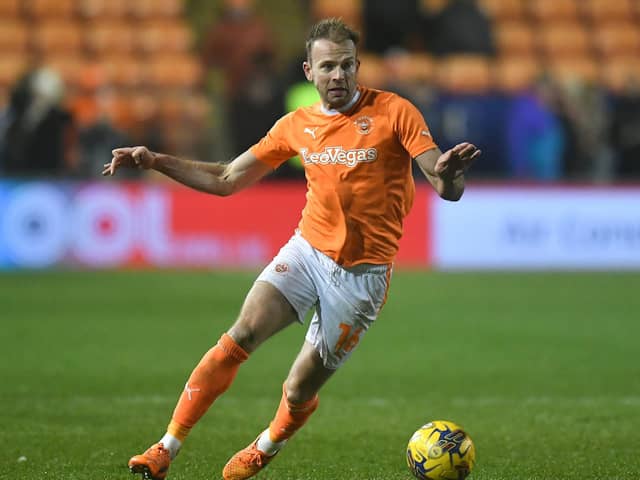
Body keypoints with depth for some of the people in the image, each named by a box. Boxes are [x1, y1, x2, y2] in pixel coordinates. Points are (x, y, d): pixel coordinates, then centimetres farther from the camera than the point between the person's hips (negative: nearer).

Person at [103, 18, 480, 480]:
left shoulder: (394, 112, -7)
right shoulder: (296, 126, 6)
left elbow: (446, 189, -13)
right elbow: (226, 180, 14)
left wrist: (449, 176, -38)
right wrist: (155, 161, 4)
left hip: (363, 272, -3)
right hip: (307, 250, 3)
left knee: (299, 391, 1)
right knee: (242, 334, -21)